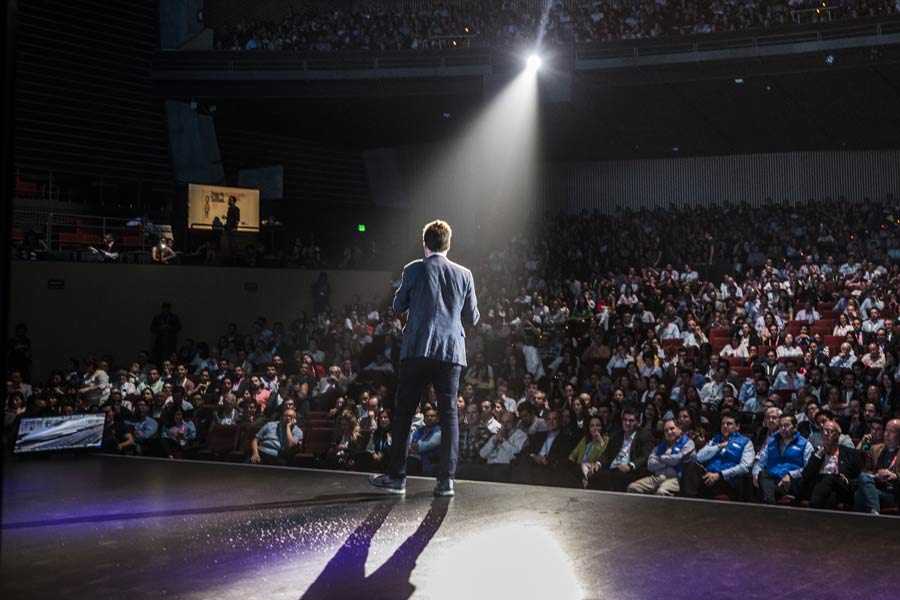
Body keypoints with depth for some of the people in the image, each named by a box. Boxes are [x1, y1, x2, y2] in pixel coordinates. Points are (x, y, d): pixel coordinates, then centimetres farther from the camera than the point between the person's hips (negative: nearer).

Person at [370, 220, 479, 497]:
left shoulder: (413, 270, -1)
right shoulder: (464, 274, 5)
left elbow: (398, 306, 10)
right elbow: (472, 318, 10)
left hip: (417, 350, -2)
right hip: (451, 352, 2)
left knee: (404, 412, 5)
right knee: (449, 414, 5)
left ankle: (396, 476, 7)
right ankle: (446, 479, 3)